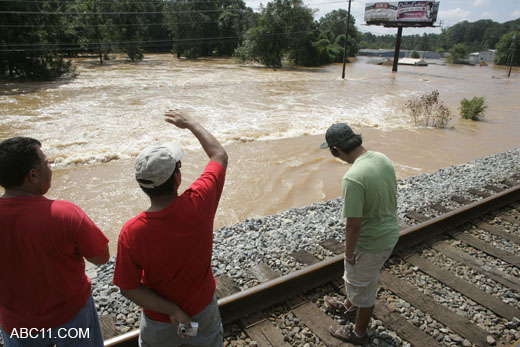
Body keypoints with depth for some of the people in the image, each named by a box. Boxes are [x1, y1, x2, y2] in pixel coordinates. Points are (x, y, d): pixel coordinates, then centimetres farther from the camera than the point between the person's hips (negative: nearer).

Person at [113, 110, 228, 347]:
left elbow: (128, 288, -19)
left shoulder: (131, 233, -30)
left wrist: (171, 310, -15)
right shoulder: (199, 204, -31)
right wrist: (190, 123, -4)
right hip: (203, 311, 1)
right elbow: (220, 155, -14)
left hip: (159, 322, 0)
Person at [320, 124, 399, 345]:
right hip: (390, 233, 8)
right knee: (357, 278, 31)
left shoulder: (353, 178, -33)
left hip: (370, 243, -8)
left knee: (363, 287, 16)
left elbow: (354, 225, -28)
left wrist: (349, 253, -13)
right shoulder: (382, 158, -6)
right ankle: (349, 307, 57)